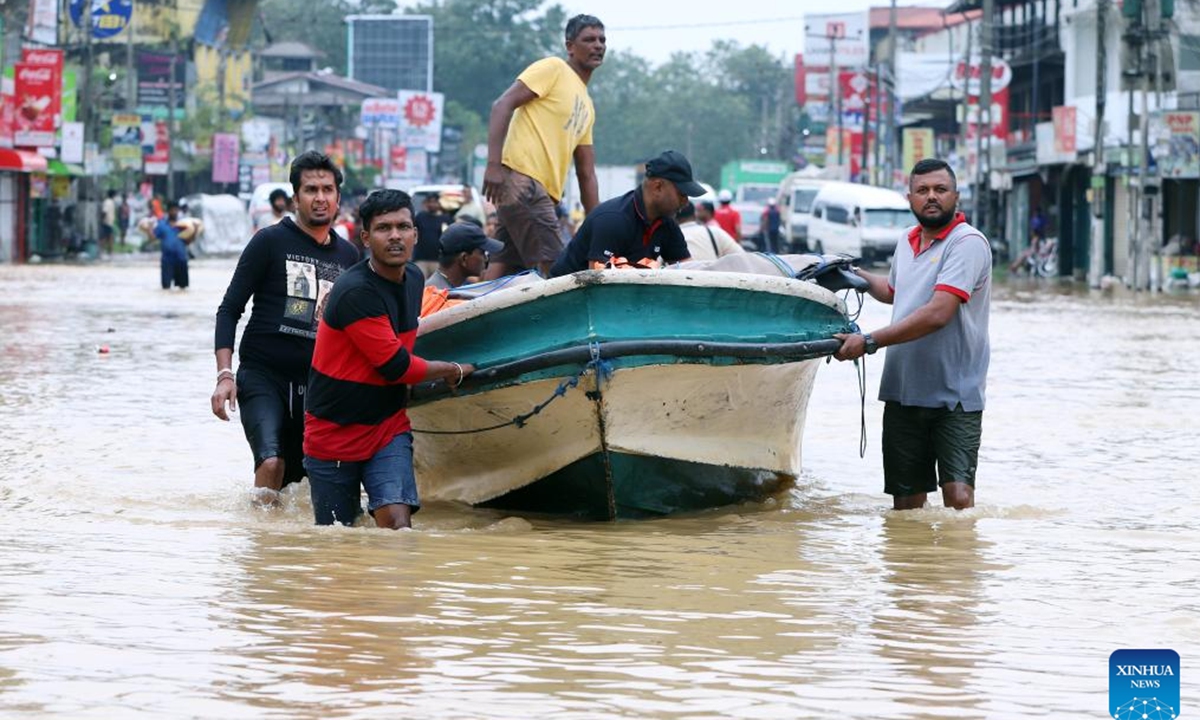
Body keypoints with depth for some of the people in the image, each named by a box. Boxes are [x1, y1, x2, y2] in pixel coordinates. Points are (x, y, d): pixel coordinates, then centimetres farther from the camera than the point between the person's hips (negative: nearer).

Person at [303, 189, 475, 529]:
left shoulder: (414, 279, 4)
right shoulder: (355, 292, -23)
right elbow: (395, 366, -18)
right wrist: (454, 371, -4)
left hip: (388, 427, 5)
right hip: (333, 434, -5)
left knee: (398, 522, -19)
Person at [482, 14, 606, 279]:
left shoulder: (587, 106, 25)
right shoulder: (553, 69, 1)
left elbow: (586, 175, 26)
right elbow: (502, 105, -11)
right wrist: (494, 165, -22)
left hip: (544, 192, 9)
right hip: (521, 179, -9)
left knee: (501, 273, 4)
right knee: (551, 269, -15)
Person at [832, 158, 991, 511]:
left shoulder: (968, 243, -11)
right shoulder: (907, 242, 14)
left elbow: (938, 313, -22)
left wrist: (870, 342, -22)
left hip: (955, 395, -7)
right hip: (903, 392, 7)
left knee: (958, 497, -18)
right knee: (906, 503, 5)